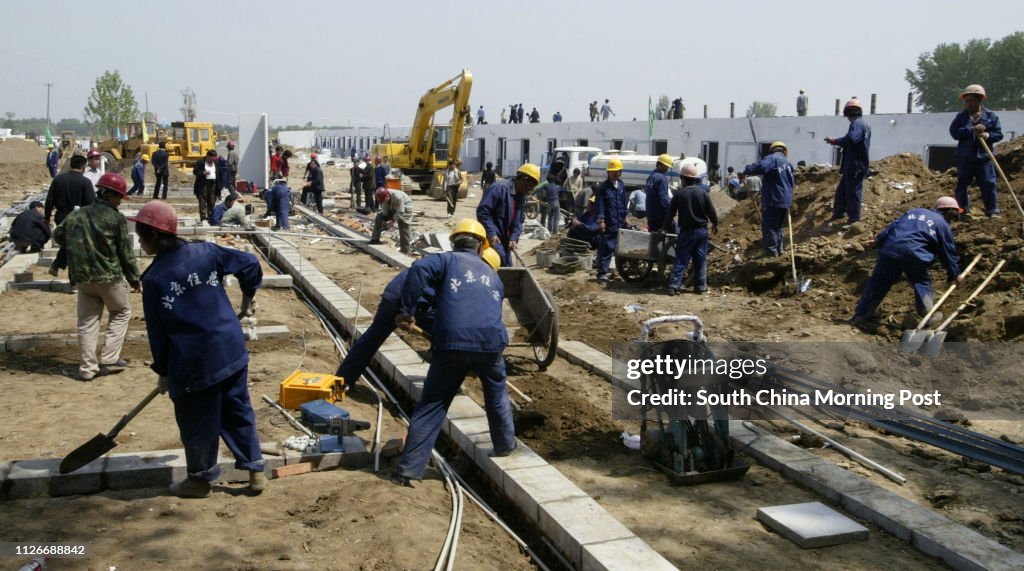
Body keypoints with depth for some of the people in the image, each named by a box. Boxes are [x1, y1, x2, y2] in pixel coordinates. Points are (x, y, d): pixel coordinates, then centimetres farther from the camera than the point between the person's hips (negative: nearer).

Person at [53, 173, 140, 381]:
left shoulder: (76, 215, 5)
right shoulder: (115, 218, -9)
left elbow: (58, 235, 15)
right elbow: (126, 252, -7)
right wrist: (134, 278, 2)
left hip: (82, 277, 5)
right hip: (109, 277, -5)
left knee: (87, 321, 12)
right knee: (121, 313, 15)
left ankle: (87, 368, 10)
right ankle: (109, 360, 7)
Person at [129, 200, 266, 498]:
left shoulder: (154, 279, -8)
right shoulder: (205, 251, 1)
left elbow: (157, 331, -3)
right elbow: (250, 263, 4)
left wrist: (162, 371, 9)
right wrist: (247, 298, 20)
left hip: (192, 362, -5)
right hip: (231, 350, 5)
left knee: (197, 423, 12)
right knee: (239, 411, 17)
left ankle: (199, 479, 28)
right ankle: (255, 470, 22)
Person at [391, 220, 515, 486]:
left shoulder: (446, 260, 13)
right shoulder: (492, 275, 27)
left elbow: (418, 270, -8)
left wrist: (406, 311, -5)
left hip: (451, 344, -3)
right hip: (491, 342, 3)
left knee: (431, 406, 6)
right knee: (497, 397, 30)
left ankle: (408, 469, 4)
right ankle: (505, 445, 45)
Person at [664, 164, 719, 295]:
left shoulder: (678, 194, -8)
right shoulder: (703, 193, -2)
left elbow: (670, 212, -4)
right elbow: (711, 211, 4)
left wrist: (665, 226, 10)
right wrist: (715, 224, 21)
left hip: (686, 231, -2)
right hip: (701, 230, 2)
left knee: (681, 260, 1)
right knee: (700, 260, 10)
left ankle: (673, 286, -7)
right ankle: (700, 287, 12)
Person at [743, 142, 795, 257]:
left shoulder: (771, 159, -8)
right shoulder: (788, 163, 18)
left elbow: (762, 166, -29)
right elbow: (791, 182, 24)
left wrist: (747, 171, -22)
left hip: (773, 201, -8)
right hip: (785, 201, 8)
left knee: (769, 227, -6)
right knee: (778, 227, 19)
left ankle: (771, 254, -11)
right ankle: (778, 251, 25)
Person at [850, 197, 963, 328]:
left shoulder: (915, 211, 27)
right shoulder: (943, 225, 14)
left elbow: (892, 226, 19)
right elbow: (948, 252, 15)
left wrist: (879, 241, 17)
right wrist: (955, 274, 24)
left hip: (890, 248, 4)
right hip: (913, 254, -4)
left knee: (879, 282, 8)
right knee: (922, 283, 16)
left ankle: (860, 315, 8)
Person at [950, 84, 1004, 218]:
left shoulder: (991, 116, 5)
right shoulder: (961, 116, 5)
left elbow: (999, 134, 3)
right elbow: (954, 132, -8)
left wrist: (988, 135, -18)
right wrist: (972, 130, -19)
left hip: (984, 156, -1)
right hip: (964, 157, 1)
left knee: (989, 184, -4)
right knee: (962, 184, 7)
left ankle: (992, 211, 1)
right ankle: (964, 210, 18)